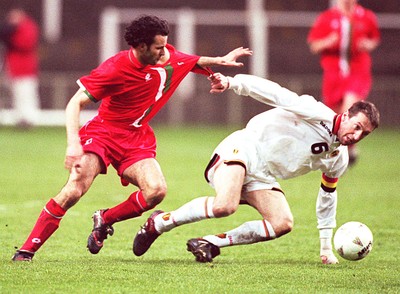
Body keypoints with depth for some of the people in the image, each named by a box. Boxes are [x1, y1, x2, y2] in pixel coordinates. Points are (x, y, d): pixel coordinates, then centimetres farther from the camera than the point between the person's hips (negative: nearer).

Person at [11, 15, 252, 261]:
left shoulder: (169, 57, -4)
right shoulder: (115, 69, -21)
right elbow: (75, 103, -20)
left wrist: (220, 60, 19)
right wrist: (73, 144, -31)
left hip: (137, 140, 5)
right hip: (103, 132, -5)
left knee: (157, 190, -21)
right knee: (74, 190, -24)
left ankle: (105, 220, 4)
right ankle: (27, 250, -15)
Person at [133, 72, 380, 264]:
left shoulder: (339, 160, 11)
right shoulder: (318, 114, -13)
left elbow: (327, 195, 26)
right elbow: (275, 93, -17)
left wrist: (326, 245, 29)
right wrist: (232, 82, -29)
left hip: (263, 177, 7)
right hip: (245, 149, -7)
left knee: (283, 224, -19)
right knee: (225, 206, -34)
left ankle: (211, 243, -9)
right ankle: (159, 223, -11)